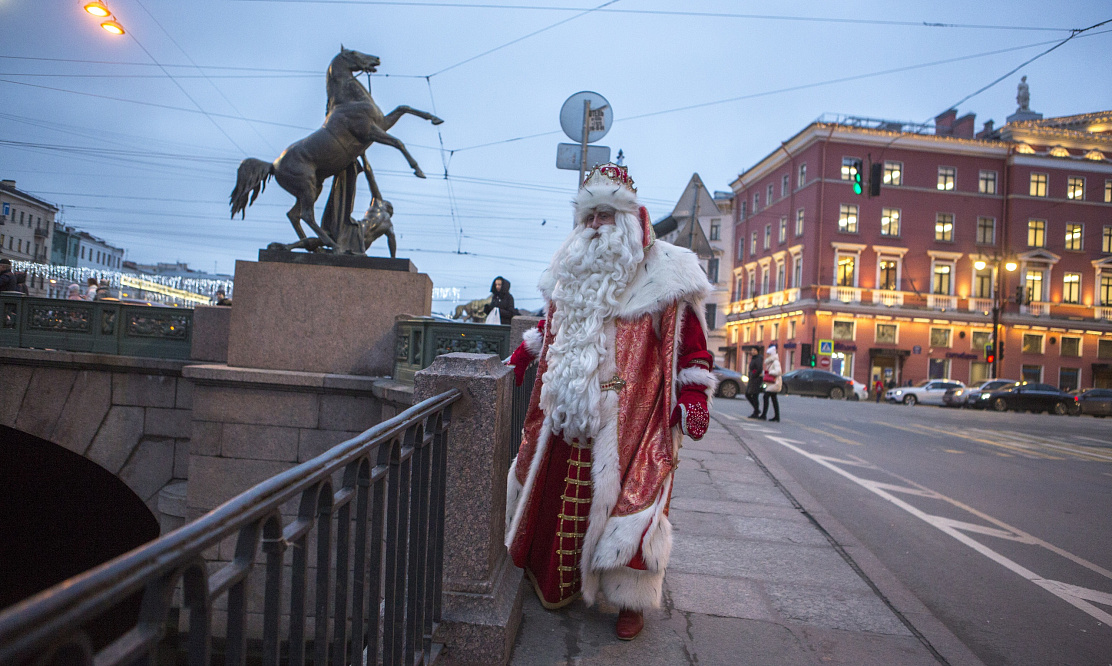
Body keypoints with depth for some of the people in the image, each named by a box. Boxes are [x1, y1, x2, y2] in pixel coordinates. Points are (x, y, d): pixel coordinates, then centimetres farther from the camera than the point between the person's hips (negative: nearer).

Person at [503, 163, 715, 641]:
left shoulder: (662, 273, -2)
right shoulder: (571, 272, 15)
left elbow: (689, 342, -5)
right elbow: (552, 326, 29)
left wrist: (692, 396, -12)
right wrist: (522, 356, 23)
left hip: (630, 415, -5)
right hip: (570, 413, 5)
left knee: (625, 500, -3)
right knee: (557, 495, 11)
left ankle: (630, 600, 16)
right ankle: (558, 582, 31)